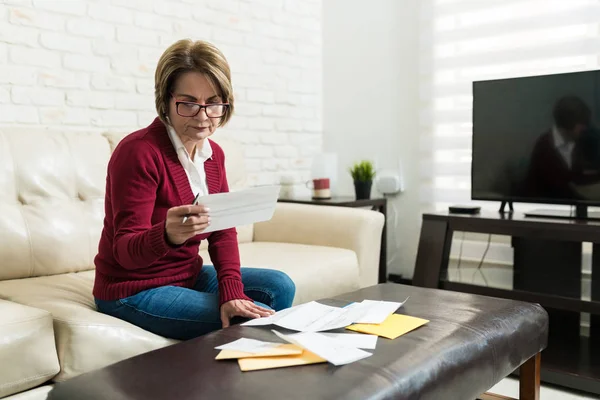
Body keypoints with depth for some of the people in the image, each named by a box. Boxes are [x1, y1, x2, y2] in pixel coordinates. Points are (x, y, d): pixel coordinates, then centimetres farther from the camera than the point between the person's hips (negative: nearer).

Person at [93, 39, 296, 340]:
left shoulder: (213, 153, 2)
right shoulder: (138, 151, -22)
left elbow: (223, 232, -1)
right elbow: (126, 251, -24)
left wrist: (231, 293, -17)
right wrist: (167, 235, -46)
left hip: (188, 276, 7)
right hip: (134, 291, -7)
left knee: (279, 287, 1)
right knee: (258, 320, -17)